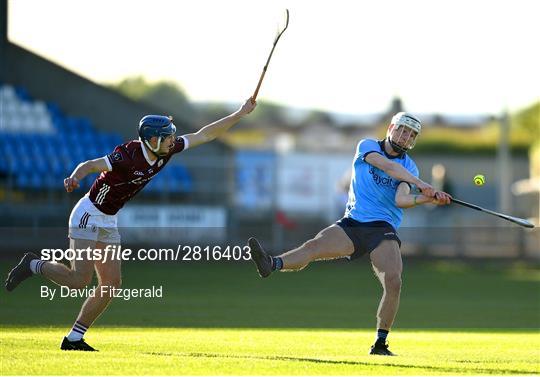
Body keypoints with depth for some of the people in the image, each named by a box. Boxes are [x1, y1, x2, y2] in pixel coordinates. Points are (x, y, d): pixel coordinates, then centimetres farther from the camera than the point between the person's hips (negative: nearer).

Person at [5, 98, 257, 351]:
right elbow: (89, 165, -33)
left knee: (111, 283, 3)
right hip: (87, 217, -8)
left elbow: (203, 135, 3)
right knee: (79, 280, -18)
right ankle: (34, 265, 8)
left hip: (108, 223, 8)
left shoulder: (167, 150, -5)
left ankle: (74, 339, 9)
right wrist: (74, 178, -56)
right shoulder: (129, 155, -28)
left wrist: (239, 115, 2)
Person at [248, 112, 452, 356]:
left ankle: (381, 343, -11)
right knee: (314, 246, -25)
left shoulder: (409, 167, 10)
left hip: (383, 228, 0)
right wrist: (419, 183, -25)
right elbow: (389, 166, -14)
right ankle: (272, 265, -48)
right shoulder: (367, 146, 7)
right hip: (352, 224, 0)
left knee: (393, 283, -20)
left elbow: (401, 200, -9)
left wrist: (428, 198, -26)